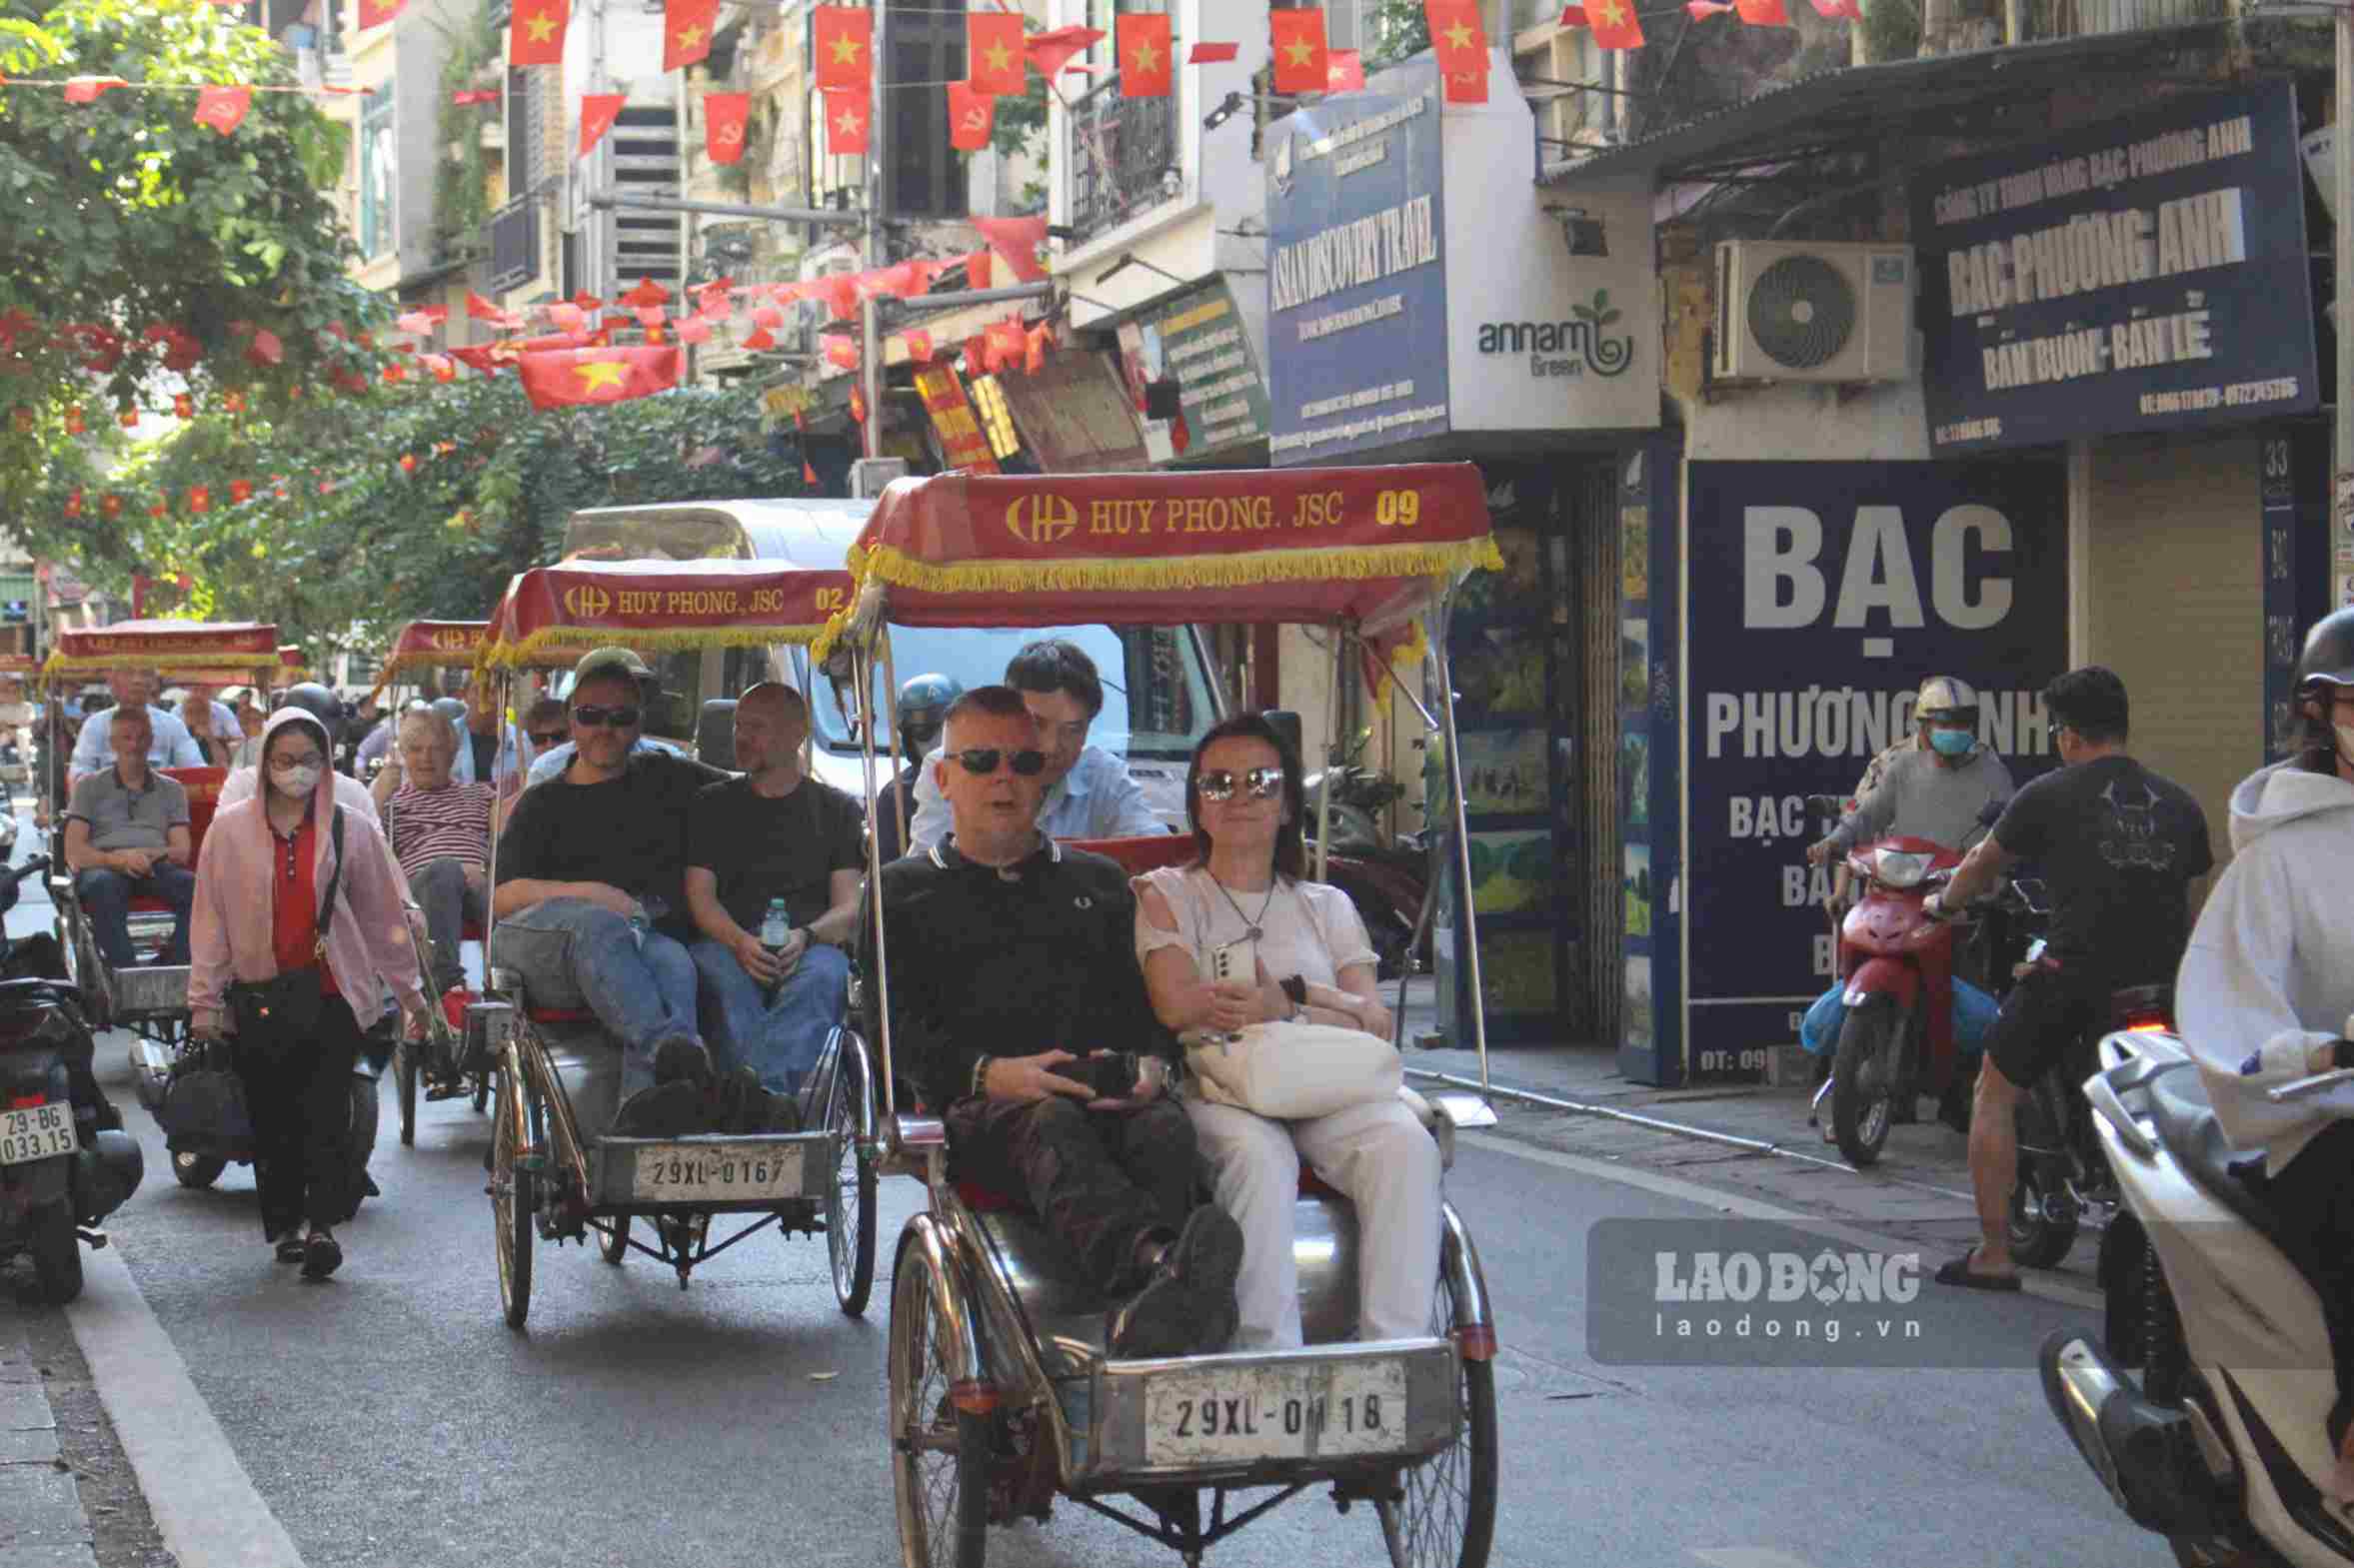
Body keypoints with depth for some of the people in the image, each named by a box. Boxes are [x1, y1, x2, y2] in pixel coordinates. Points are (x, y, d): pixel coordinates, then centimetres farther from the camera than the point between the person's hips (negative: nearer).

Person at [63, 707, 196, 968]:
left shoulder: (171, 789, 23)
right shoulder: (90, 785, 17)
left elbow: (182, 851, 12)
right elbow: (74, 853, 6)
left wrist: (153, 855, -11)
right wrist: (117, 859, -14)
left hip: (156, 868, 2)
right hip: (103, 867, -2)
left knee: (195, 886, -32)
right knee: (103, 886, -39)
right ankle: (126, 974, -46)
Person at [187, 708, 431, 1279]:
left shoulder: (352, 829, 4)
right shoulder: (231, 829, 5)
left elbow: (383, 916, 9)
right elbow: (211, 916, 5)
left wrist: (409, 992, 10)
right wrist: (205, 999, 2)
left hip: (332, 993, -1)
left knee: (326, 1115, -10)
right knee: (272, 1120, 6)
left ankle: (323, 1225, -11)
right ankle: (284, 1224, 15)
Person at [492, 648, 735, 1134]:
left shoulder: (667, 779, 26)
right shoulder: (542, 803, 21)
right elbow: (503, 897, 6)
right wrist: (589, 892, -8)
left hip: (639, 939, 1)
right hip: (538, 938, -1)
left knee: (671, 962, -37)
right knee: (598, 924, -38)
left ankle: (644, 1103, -64)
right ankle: (671, 1048, -61)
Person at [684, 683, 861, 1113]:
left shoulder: (837, 809, 20)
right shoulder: (714, 806, 23)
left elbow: (849, 908, 10)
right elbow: (699, 895, 10)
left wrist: (805, 937, -14)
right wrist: (740, 941, -14)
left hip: (811, 948, 0)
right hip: (727, 945, 1)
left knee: (823, 973, -36)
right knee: (717, 969, -36)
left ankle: (759, 1092, -58)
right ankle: (768, 1103, -56)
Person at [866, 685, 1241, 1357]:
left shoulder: (1100, 881, 34)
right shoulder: (903, 891, 24)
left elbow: (1151, 1000, 21)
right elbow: (894, 1024, 7)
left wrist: (1150, 1067, -5)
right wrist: (988, 1072, -13)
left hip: (1109, 1095, 3)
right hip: (979, 1103, -2)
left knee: (1166, 1131, -35)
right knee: (1050, 1126, -39)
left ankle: (1141, 1321, -62)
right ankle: (1155, 1264, -70)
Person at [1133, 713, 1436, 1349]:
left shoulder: (1327, 906, 25)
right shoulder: (1164, 894, 17)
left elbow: (1377, 1026, 10)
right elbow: (1180, 1006, -3)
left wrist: (1288, 1003, -10)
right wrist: (1317, 996, -1)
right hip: (1216, 1089, -3)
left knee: (1404, 1143, -30)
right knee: (1258, 1154, -37)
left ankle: (1395, 1351, -35)